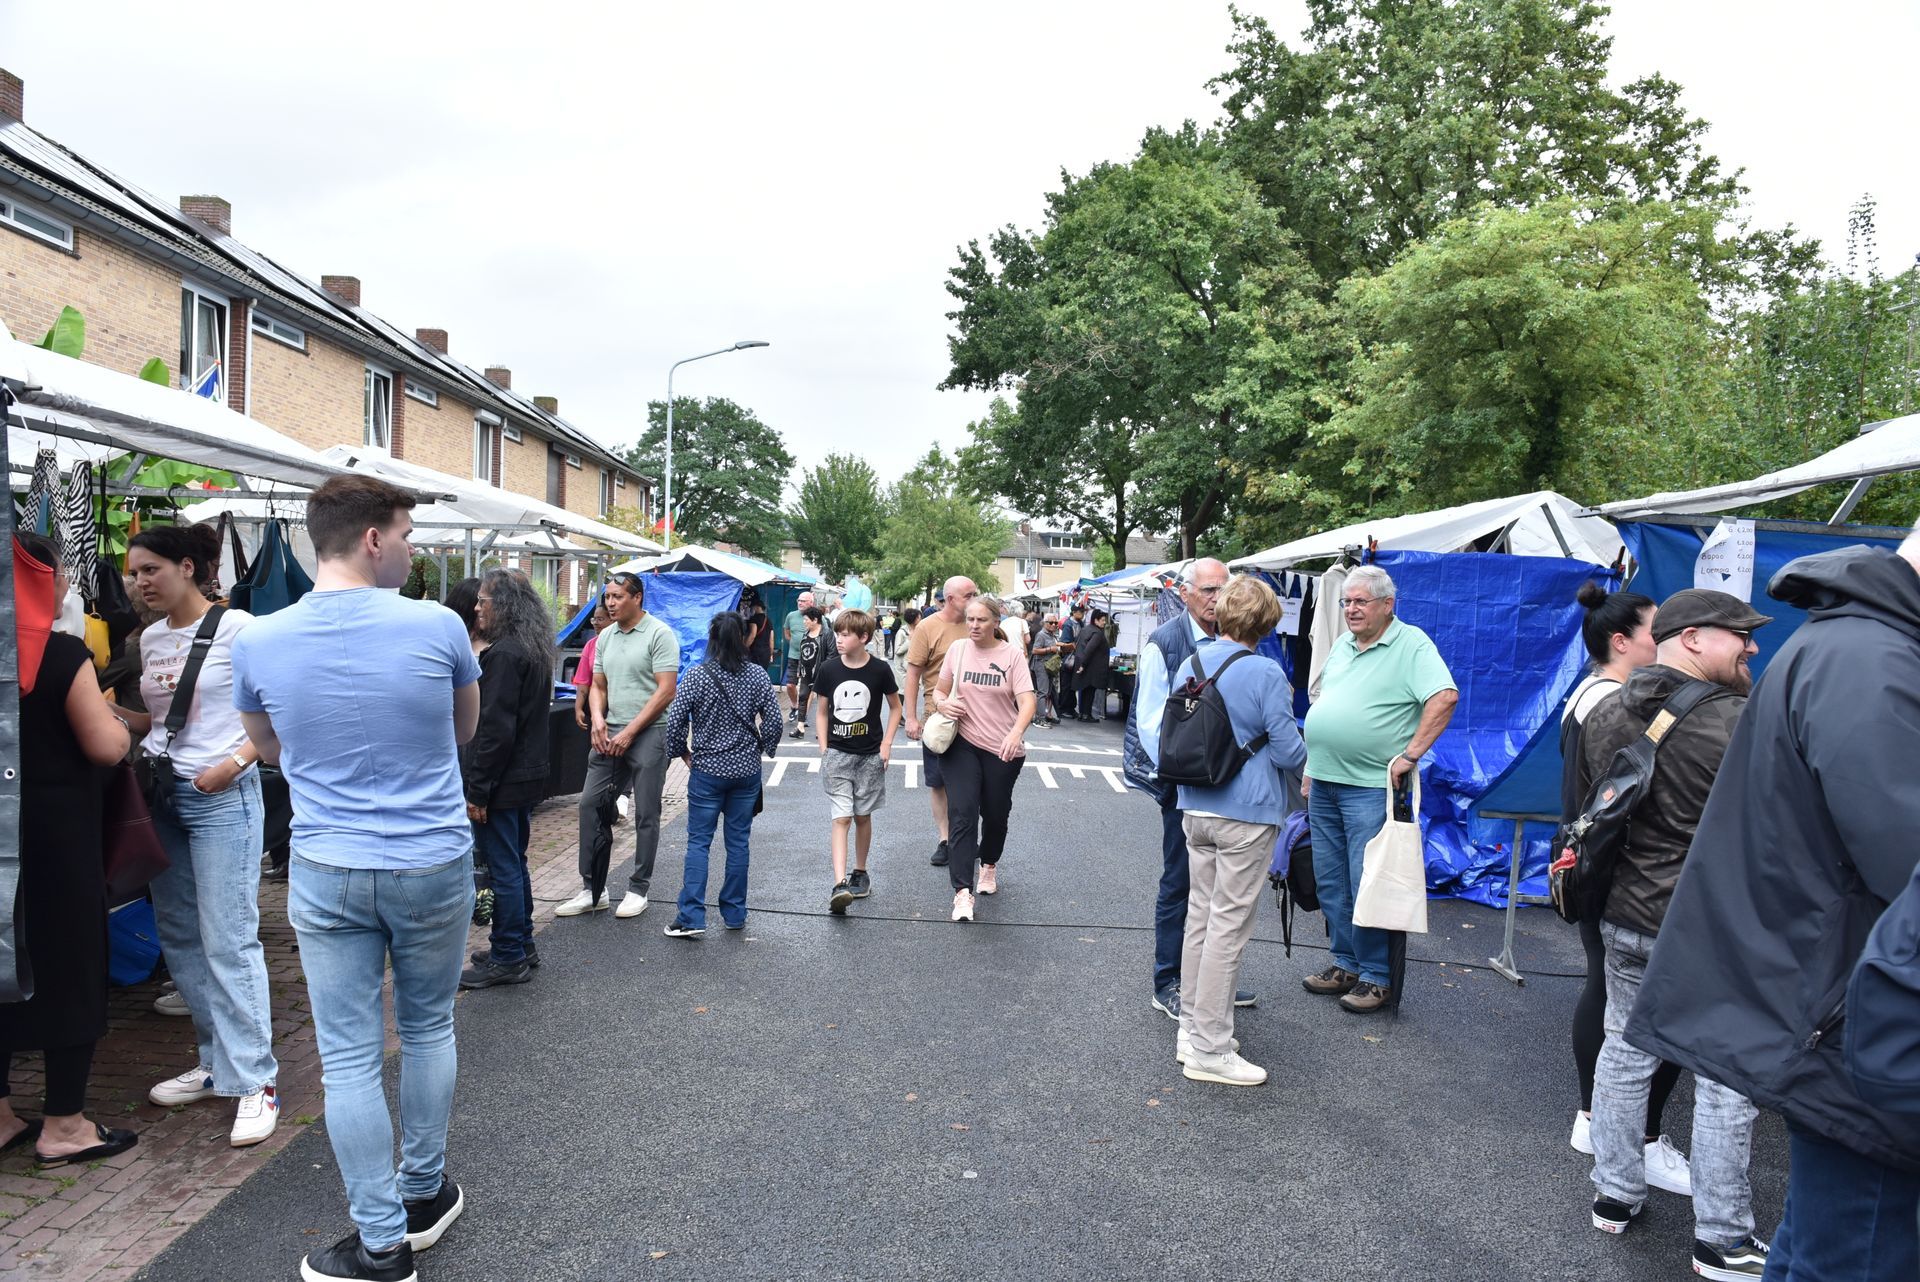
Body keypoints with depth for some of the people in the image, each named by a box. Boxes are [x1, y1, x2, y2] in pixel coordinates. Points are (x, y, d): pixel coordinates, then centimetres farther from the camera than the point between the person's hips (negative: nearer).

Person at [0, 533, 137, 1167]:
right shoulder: (63, 655, -15)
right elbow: (106, 747, -17)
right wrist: (112, 715, 3)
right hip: (57, 833, -6)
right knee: (68, 965, 4)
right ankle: (62, 1125, 12)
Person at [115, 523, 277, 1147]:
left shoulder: (236, 628, -9)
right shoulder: (151, 639, 13)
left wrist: (234, 763, -20)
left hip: (222, 796, -8)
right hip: (163, 793, 8)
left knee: (228, 940, -8)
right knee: (179, 937, 11)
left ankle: (254, 1080, -2)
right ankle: (217, 1061, 24)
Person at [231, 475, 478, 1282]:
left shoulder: (257, 643, -6)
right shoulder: (437, 627, -13)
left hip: (328, 874, 1)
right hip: (434, 867, 0)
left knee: (349, 1058, 8)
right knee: (427, 1030, 19)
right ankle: (423, 1194, 33)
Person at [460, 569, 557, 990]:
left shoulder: (504, 654, -19)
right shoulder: (533, 649, 12)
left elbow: (496, 729, -22)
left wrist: (478, 790, -18)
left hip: (503, 781, -10)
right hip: (527, 777, 10)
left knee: (503, 869, -1)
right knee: (514, 865, 18)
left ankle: (508, 958, 7)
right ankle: (521, 947, 29)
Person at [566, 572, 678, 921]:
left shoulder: (659, 634, -8)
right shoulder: (606, 636, 13)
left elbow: (666, 691, -13)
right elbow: (598, 686, 18)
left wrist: (629, 733, -14)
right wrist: (598, 719, -3)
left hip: (647, 734, -7)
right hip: (608, 735, 7)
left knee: (646, 815, 1)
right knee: (591, 805, 5)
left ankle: (638, 890, 14)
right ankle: (592, 890, 14)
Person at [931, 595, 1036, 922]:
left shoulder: (1012, 655, -7)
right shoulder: (957, 649, 1)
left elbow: (1027, 701, -15)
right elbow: (939, 689, 11)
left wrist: (1016, 734, -33)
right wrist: (943, 703, -13)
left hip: (1003, 749, -1)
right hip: (962, 744, 1)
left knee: (995, 814, 13)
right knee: (962, 814, -10)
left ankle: (989, 865, 43)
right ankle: (962, 892, -9)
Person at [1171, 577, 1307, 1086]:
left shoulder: (1193, 662, 4)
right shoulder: (1266, 673, -16)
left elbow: (1166, 732, 13)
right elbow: (1288, 750, -12)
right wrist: (1300, 754, 10)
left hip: (1195, 808, 7)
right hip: (1247, 814, -6)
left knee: (1200, 915, 16)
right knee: (1228, 925, 0)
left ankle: (1191, 1029, 27)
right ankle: (1208, 1049, 7)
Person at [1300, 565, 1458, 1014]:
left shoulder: (1411, 644, -8)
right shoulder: (1342, 644, 15)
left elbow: (1445, 697, -21)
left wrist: (1410, 755, -22)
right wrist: (1311, 767, 18)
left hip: (1370, 788, -8)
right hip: (1324, 785, 8)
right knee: (1330, 884, 13)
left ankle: (1376, 977, 10)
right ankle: (1346, 964, 26)